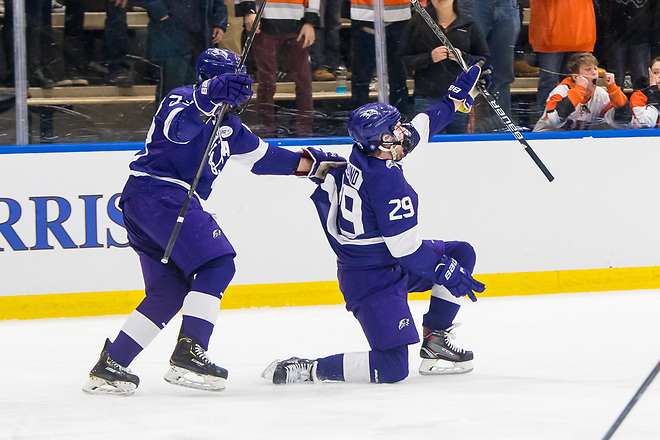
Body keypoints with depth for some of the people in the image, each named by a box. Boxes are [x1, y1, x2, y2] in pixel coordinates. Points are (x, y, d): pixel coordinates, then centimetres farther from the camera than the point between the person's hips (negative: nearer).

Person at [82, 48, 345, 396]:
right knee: (217, 264, -16)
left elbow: (261, 156, 31)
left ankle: (110, 367, 11)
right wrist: (211, 97, -38)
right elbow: (176, 127, -25)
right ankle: (188, 354, -24)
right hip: (158, 193, -10)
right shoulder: (183, 99, -2)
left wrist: (310, 163, 23)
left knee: (169, 292, 11)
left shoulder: (227, 126, 25)